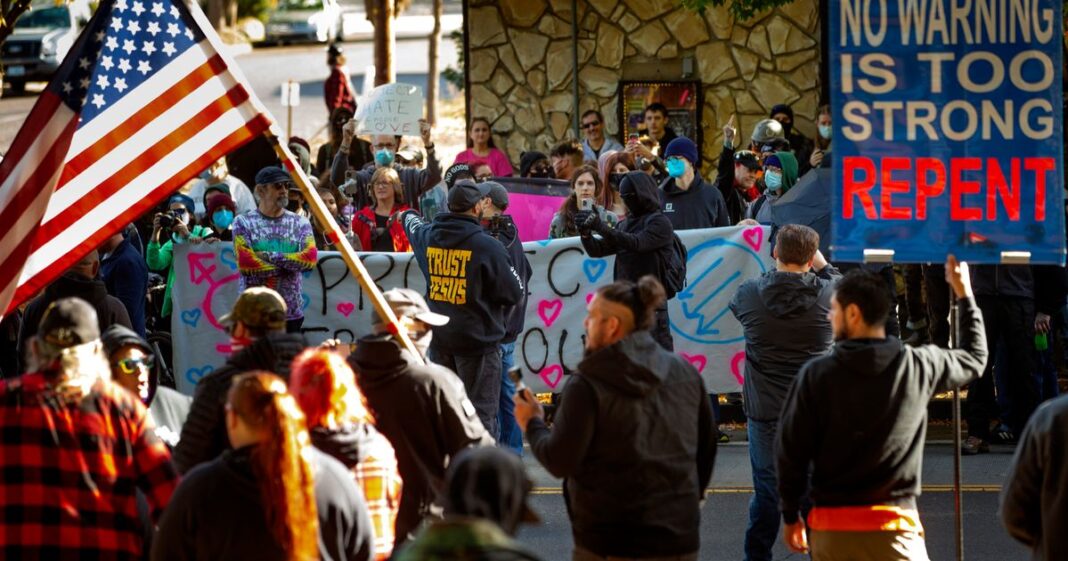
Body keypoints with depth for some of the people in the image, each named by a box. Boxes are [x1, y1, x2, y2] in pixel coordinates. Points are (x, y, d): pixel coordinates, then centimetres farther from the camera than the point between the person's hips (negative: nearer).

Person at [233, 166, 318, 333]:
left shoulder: (300, 223, 9)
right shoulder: (244, 223, 0)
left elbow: (311, 259, -6)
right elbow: (244, 263, -12)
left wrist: (270, 256, -12)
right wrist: (290, 265, -7)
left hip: (292, 312, 3)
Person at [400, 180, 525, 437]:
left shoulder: (428, 236, 3)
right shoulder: (487, 246, -17)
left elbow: (413, 226, 29)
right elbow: (515, 293, -11)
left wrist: (408, 216, 54)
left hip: (439, 340, 6)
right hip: (479, 339, -6)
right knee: (482, 414, -3)